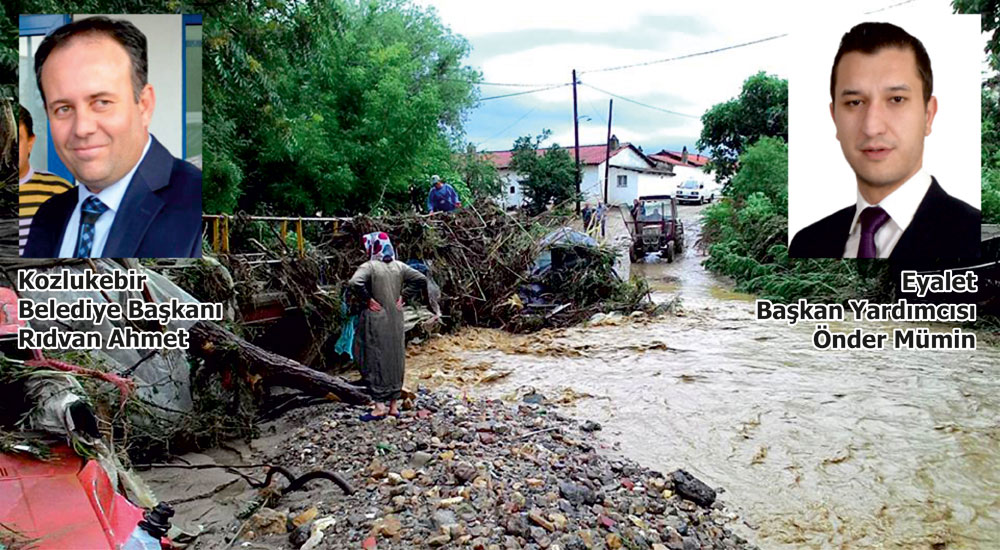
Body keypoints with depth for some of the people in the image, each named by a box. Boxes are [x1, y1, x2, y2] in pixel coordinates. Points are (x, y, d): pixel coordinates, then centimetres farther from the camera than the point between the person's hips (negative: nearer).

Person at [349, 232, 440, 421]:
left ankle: (379, 406, 6)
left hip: (376, 320, -5)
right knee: (395, 359, 13)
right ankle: (394, 404, 20)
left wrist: (368, 299, -17)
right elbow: (422, 279, 1)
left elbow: (354, 283, -29)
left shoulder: (369, 267, -11)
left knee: (376, 360, 3)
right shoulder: (399, 266, 5)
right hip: (396, 320, 5)